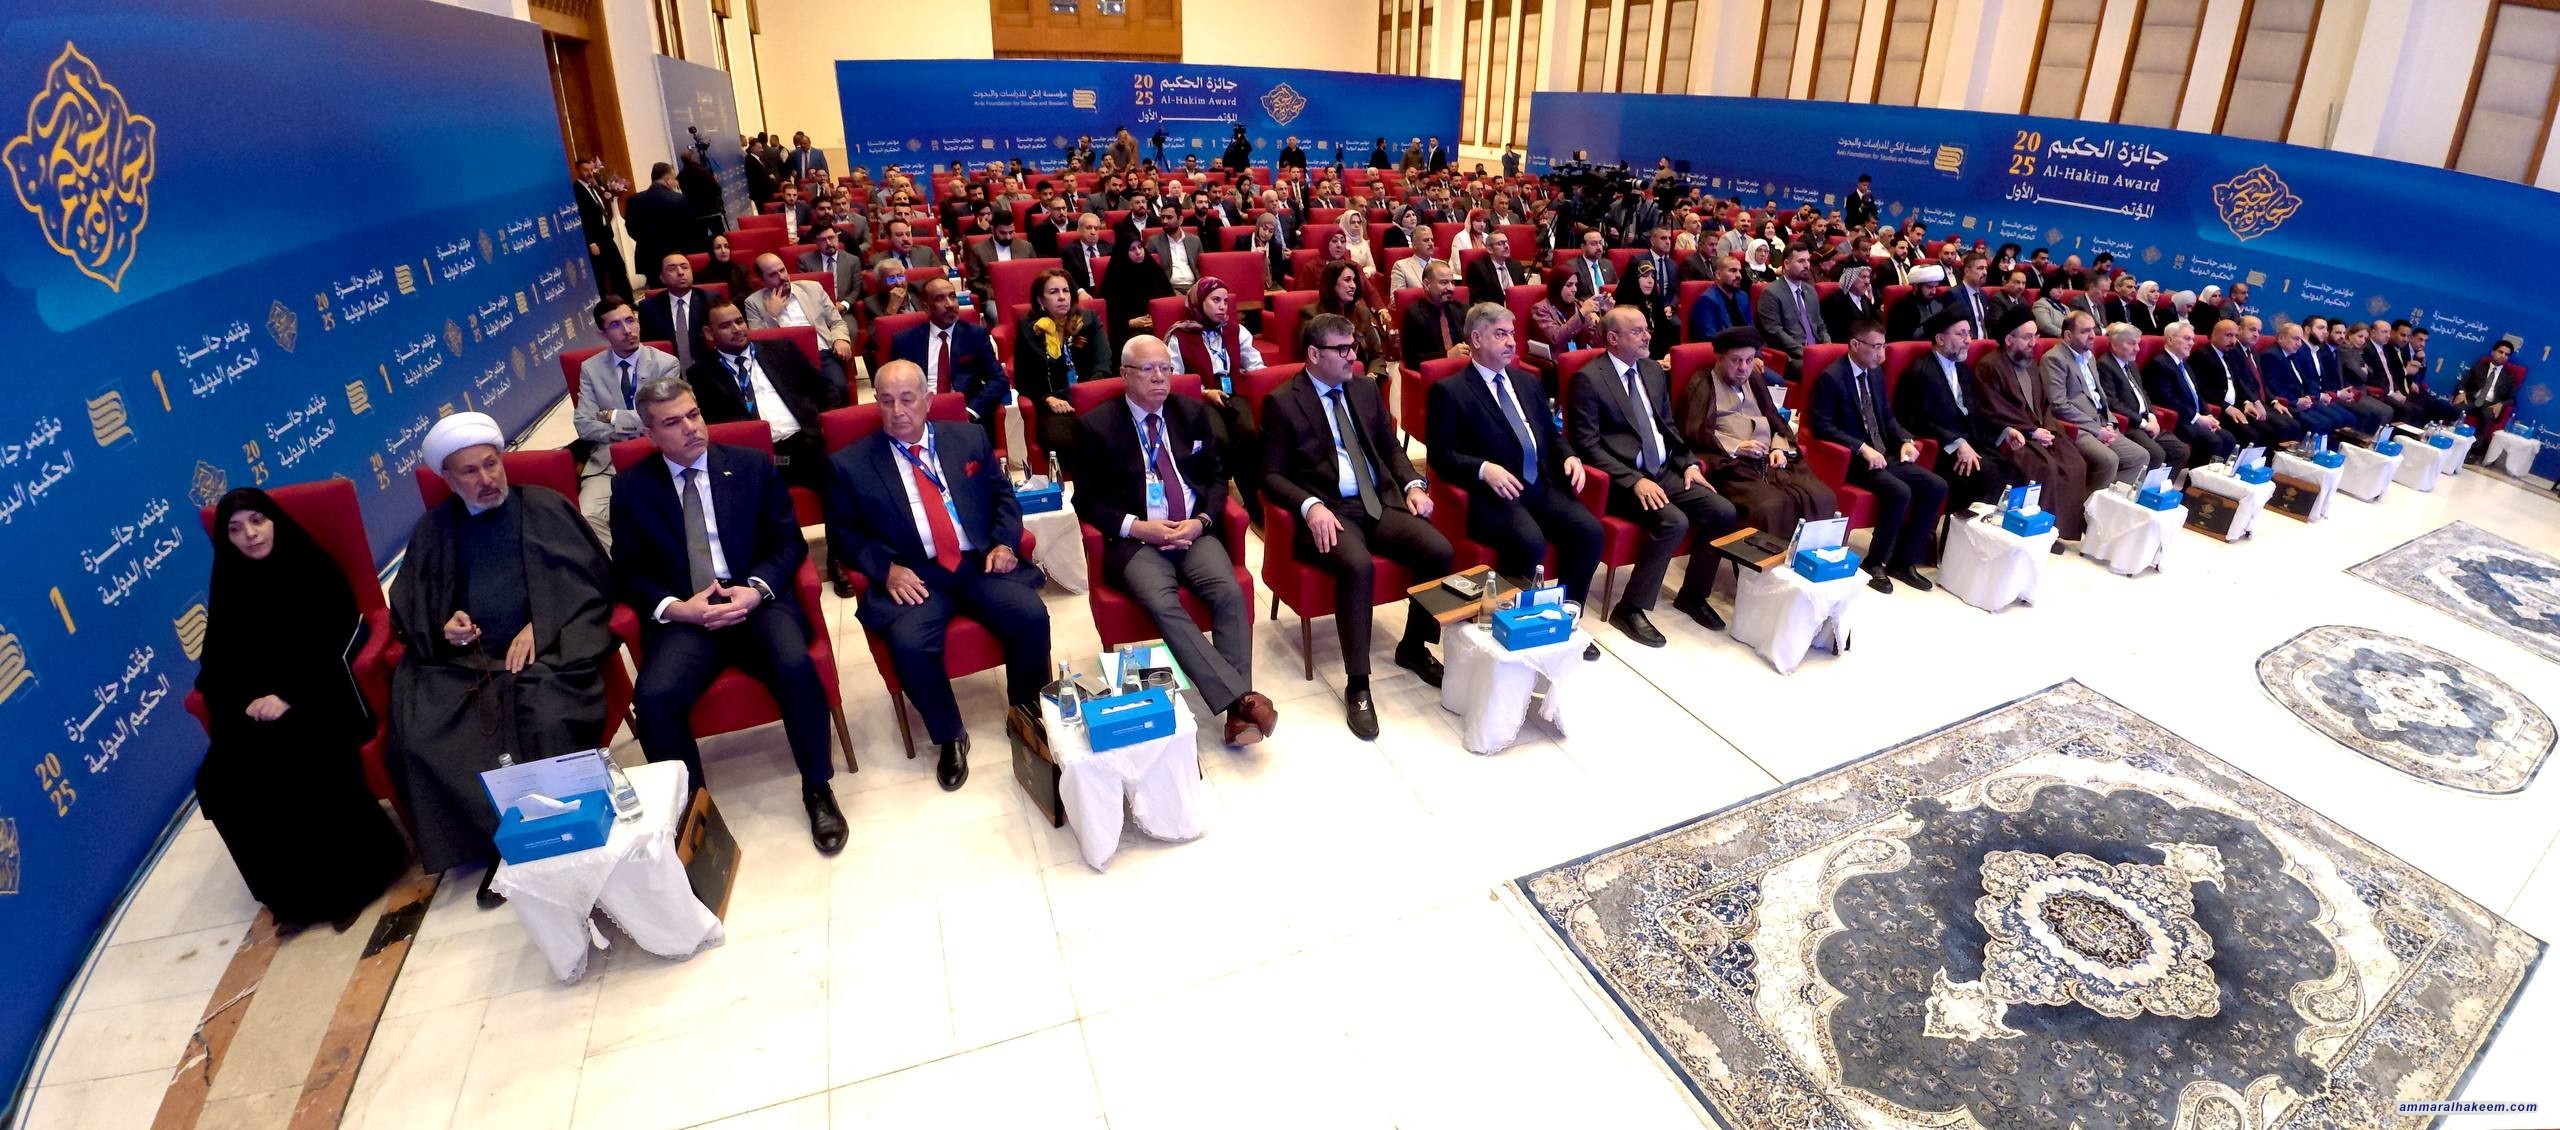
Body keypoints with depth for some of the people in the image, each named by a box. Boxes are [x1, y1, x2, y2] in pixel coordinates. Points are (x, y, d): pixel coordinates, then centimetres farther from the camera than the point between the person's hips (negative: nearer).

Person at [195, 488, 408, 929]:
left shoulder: (313, 569, -1)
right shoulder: (229, 587, 12)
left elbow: (334, 643, -9)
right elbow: (216, 661, 10)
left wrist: (290, 695, -19)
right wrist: (248, 698, -10)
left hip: (320, 691, -5)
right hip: (257, 701, 5)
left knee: (297, 759, -30)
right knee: (220, 779, -19)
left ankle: (355, 875, -13)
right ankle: (295, 890, -6)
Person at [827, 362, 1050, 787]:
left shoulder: (970, 439, 12)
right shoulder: (852, 463, 5)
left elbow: (1003, 494, 18)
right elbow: (843, 530, 8)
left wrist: (1005, 542, -1)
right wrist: (886, 568, -9)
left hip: (982, 564, 2)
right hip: (914, 577, -1)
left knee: (1032, 616, -24)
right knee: (909, 644, -30)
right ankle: (949, 737, -3)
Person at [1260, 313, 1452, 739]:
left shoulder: (1366, 390, 16)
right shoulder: (1281, 402, -1)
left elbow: (1391, 446, 23)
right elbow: (1271, 475, -4)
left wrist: (1412, 483, 3)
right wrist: (1311, 506, -22)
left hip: (1381, 502, 5)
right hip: (1329, 512, -5)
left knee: (1440, 552, -19)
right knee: (1358, 566, -36)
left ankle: (1414, 647, 6)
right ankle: (1357, 684, -22)